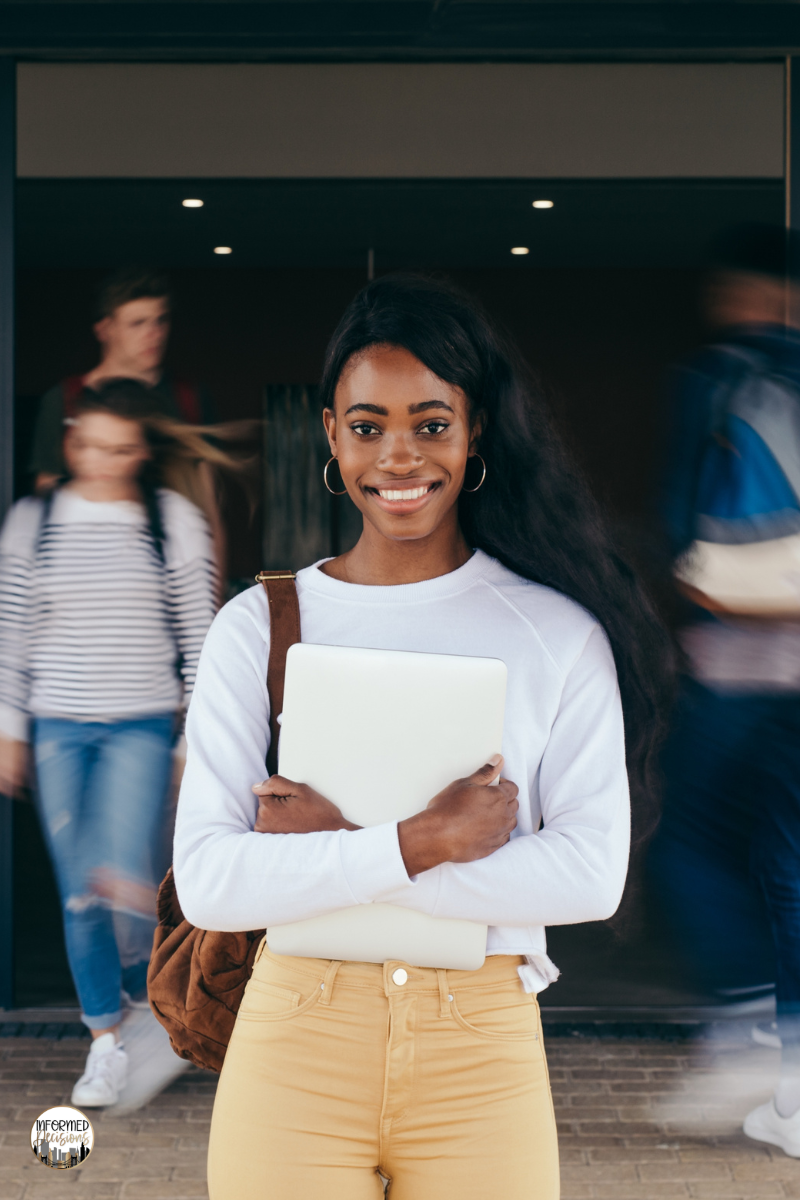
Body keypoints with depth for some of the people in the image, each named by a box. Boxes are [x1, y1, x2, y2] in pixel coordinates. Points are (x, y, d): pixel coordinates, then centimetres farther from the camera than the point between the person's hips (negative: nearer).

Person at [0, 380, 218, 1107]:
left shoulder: (175, 521, -2)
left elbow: (199, 635, 1)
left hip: (142, 726, -2)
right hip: (59, 727, 2)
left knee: (122, 877, -15)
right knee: (78, 895, 6)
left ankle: (147, 996, 14)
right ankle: (106, 1043, 20)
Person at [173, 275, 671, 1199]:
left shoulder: (558, 630, 0)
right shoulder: (257, 627, 1)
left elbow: (592, 874, -9)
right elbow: (205, 883, -7)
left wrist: (334, 848, -13)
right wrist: (423, 840, -17)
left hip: (484, 1053, 0)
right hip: (296, 1046, 0)